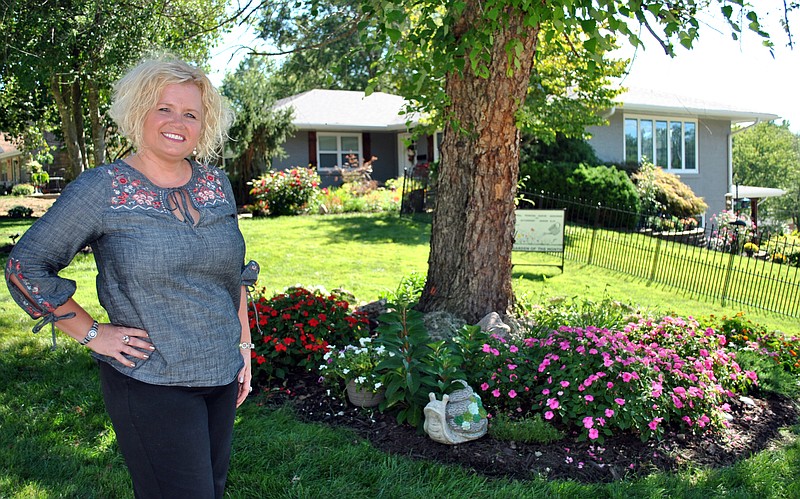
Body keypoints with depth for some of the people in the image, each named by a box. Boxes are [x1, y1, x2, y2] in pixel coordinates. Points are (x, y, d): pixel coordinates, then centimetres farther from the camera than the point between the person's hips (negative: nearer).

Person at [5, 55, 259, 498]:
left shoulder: (216, 185, 5)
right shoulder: (101, 189, -10)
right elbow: (24, 266, -6)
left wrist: (244, 346, 12)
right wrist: (91, 334, -9)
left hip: (222, 377, 5)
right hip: (150, 384, -5)